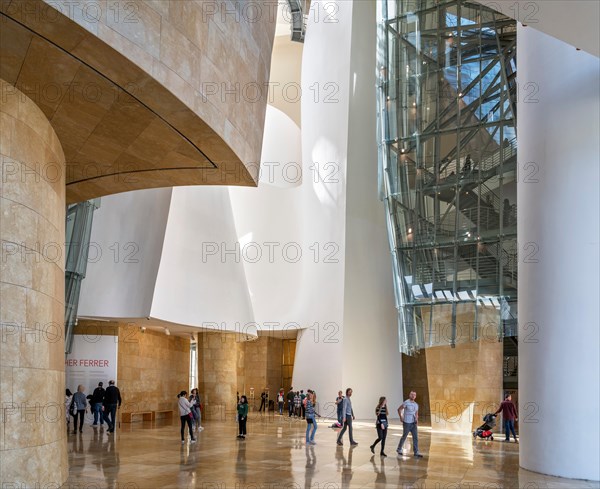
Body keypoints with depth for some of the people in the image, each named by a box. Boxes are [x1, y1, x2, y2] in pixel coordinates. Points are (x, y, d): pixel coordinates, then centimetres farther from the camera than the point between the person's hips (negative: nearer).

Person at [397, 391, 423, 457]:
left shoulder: (416, 405, 11)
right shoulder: (406, 403, -9)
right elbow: (399, 409, -3)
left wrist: (417, 419, 3)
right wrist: (401, 417, -12)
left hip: (413, 423, 6)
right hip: (406, 423, -5)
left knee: (415, 437, -2)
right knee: (404, 436, 6)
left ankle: (416, 452, -1)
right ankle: (399, 449, 26)